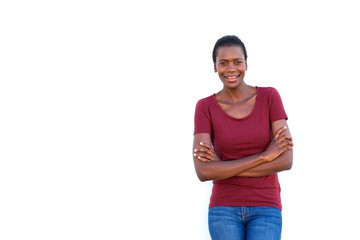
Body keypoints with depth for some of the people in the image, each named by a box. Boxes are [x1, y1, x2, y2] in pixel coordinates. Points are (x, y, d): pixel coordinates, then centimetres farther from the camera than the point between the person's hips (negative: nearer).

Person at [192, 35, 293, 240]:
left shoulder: (270, 97, -2)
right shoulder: (205, 108, -2)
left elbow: (286, 160, -12)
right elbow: (203, 172, -14)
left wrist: (224, 168, -14)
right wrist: (263, 156, -18)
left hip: (265, 210, 0)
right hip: (225, 210, 1)